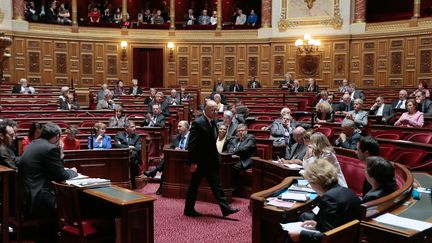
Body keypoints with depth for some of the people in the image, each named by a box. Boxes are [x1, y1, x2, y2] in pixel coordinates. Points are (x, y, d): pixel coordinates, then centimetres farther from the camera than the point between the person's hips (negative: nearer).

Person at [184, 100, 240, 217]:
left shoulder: (213, 122, 7)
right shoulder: (198, 123, -18)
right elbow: (191, 144, -19)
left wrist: (216, 158, 14)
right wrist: (193, 162, -20)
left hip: (211, 161, 7)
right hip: (199, 162, -7)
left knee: (216, 185, 7)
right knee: (194, 186, 7)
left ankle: (225, 208, 9)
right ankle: (189, 210, 21)